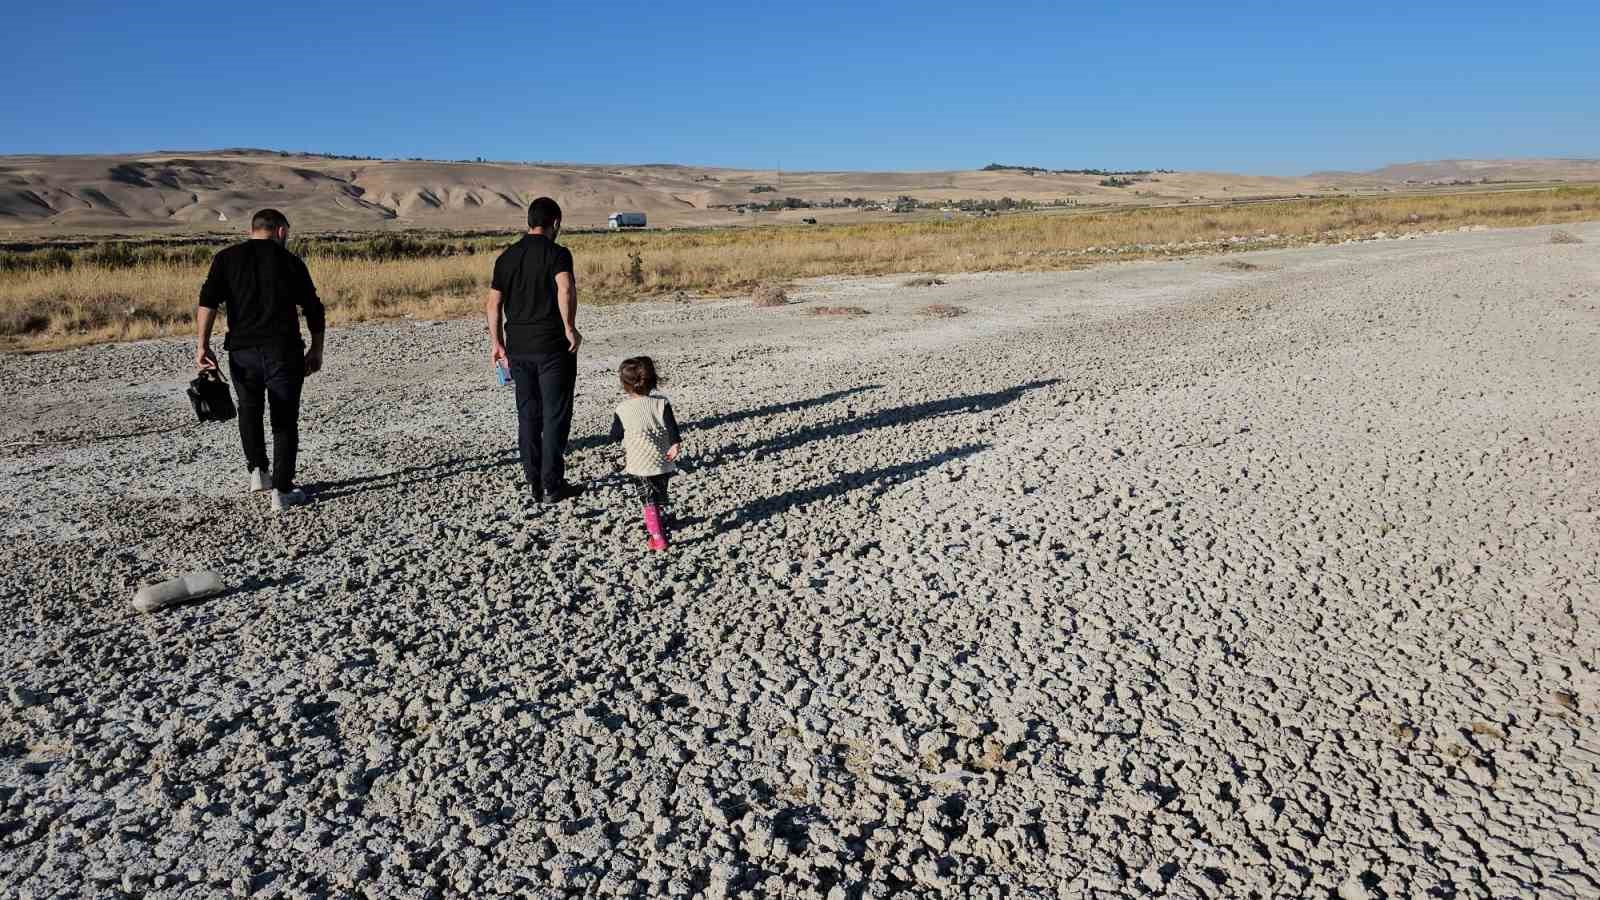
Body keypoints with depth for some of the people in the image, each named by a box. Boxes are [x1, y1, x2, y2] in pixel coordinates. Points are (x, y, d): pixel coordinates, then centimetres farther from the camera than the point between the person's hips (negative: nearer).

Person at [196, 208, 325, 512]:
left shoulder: (226, 258, 8)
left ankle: (258, 471, 24)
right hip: (284, 350, -2)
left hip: (242, 350, 2)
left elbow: (207, 302, -4)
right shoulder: (290, 260, 7)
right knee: (285, 420, 5)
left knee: (249, 410, 25)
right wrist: (316, 349, 15)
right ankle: (282, 491, 2)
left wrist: (202, 345, -5)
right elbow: (314, 309, 6)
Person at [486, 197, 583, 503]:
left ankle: (534, 482, 16)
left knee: (528, 414, 12)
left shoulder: (507, 256, 11)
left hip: (518, 347, 5)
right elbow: (566, 288, -26)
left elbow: (493, 304, 9)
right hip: (553, 347, -5)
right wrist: (570, 328, -22)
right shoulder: (557, 253, -7)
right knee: (556, 415, 2)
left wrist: (496, 342, 15)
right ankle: (552, 486, 4)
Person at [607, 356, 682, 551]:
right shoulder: (661, 403, -5)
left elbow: (615, 436, 4)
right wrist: (676, 444, -24)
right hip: (662, 463, 3)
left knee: (649, 501, 2)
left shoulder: (623, 409, -7)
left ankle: (657, 538, -5)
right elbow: (672, 427, -18)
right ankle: (659, 526, 39)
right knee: (660, 498, 20)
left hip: (639, 466, -3)